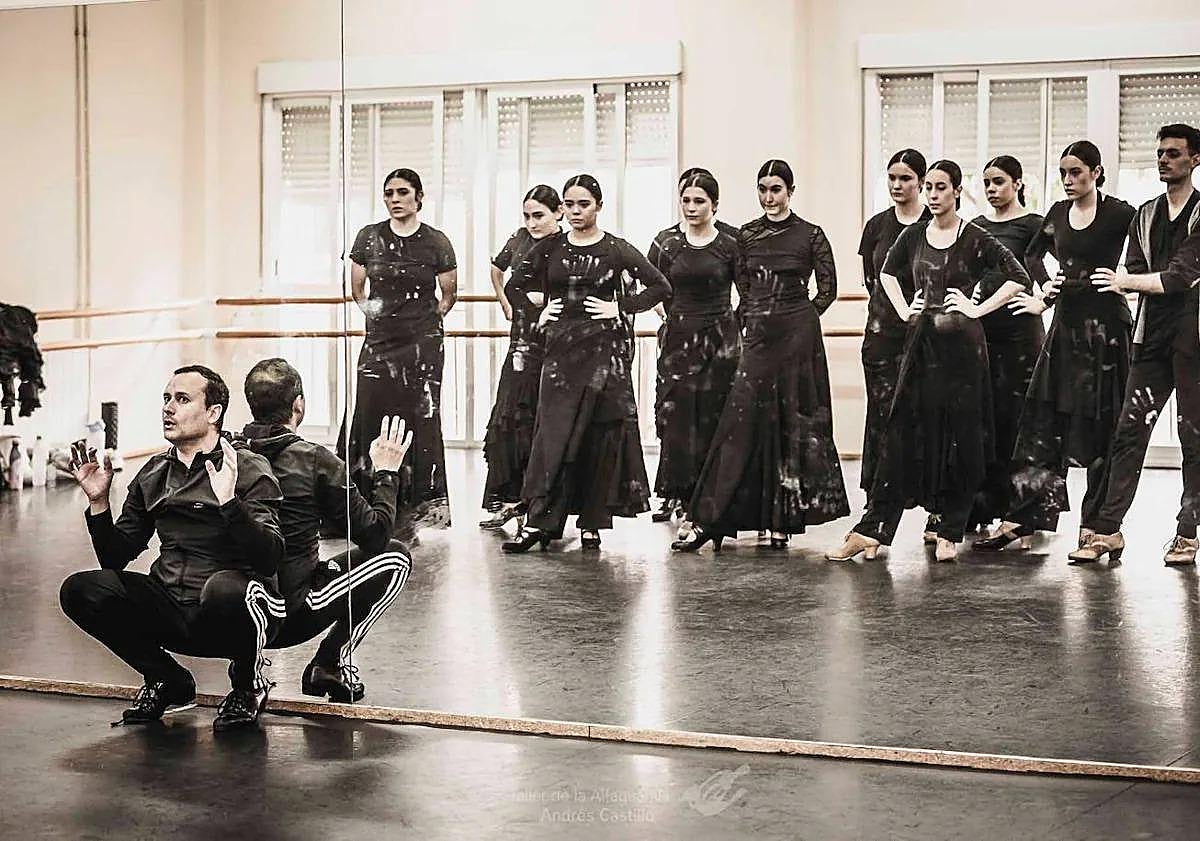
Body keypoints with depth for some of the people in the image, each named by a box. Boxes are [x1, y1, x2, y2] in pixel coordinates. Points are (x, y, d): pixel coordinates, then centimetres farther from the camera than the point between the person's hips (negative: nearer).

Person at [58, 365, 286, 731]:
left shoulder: (249, 470, -6)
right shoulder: (153, 475, 11)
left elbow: (270, 559, -19)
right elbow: (115, 559, 10)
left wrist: (229, 502, -32)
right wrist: (98, 502, -3)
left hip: (231, 614, -5)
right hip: (173, 614, 5)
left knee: (224, 588, -39)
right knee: (79, 590, -14)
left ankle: (249, 684, -5)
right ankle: (169, 683, 6)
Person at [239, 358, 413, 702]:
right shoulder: (315, 461, -14)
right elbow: (375, 534, -7)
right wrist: (386, 473, 7)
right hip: (291, 618, -6)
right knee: (395, 556, 9)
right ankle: (331, 663, 5)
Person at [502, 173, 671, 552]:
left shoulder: (616, 249, 1)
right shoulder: (549, 248, 8)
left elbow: (660, 286, 1)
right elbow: (516, 286, 20)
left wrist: (621, 308, -5)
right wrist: (538, 310, 7)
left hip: (604, 348, -1)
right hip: (561, 348, 2)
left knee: (600, 435, 0)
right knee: (553, 431, -5)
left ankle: (592, 523, 7)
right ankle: (538, 520, -7)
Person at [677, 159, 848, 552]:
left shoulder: (810, 235, 0)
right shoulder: (747, 235, 9)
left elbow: (827, 289, 3)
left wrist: (798, 318, 2)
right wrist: (749, 321, 9)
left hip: (797, 337, -2)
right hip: (757, 337, 3)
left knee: (792, 425, 1)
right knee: (742, 423, -3)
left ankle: (782, 522, 7)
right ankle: (707, 521, -5)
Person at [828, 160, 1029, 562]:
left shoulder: (974, 239, -3)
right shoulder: (914, 236, 9)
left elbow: (1018, 277, -6)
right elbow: (887, 273, 26)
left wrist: (979, 308, -8)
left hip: (961, 344, -3)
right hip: (922, 341, 3)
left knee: (960, 437, 3)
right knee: (903, 434, 0)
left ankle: (949, 533, 12)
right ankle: (871, 529, -3)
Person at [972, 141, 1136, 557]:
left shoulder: (1118, 214, -7)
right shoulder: (1058, 212, 10)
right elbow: (1032, 254, 24)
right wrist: (1046, 286, 9)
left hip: (1104, 324, -5)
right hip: (1065, 323, 5)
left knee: (1099, 426, 1)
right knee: (1043, 420, 1)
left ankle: (1096, 523, 8)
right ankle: (1020, 519, 1)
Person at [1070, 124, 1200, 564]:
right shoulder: (1146, 214, 17)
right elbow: (1134, 272, 10)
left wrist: (1125, 281, -11)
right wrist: (1121, 280, -11)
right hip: (1153, 335, 5)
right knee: (1128, 431, 0)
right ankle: (1107, 529, 1)